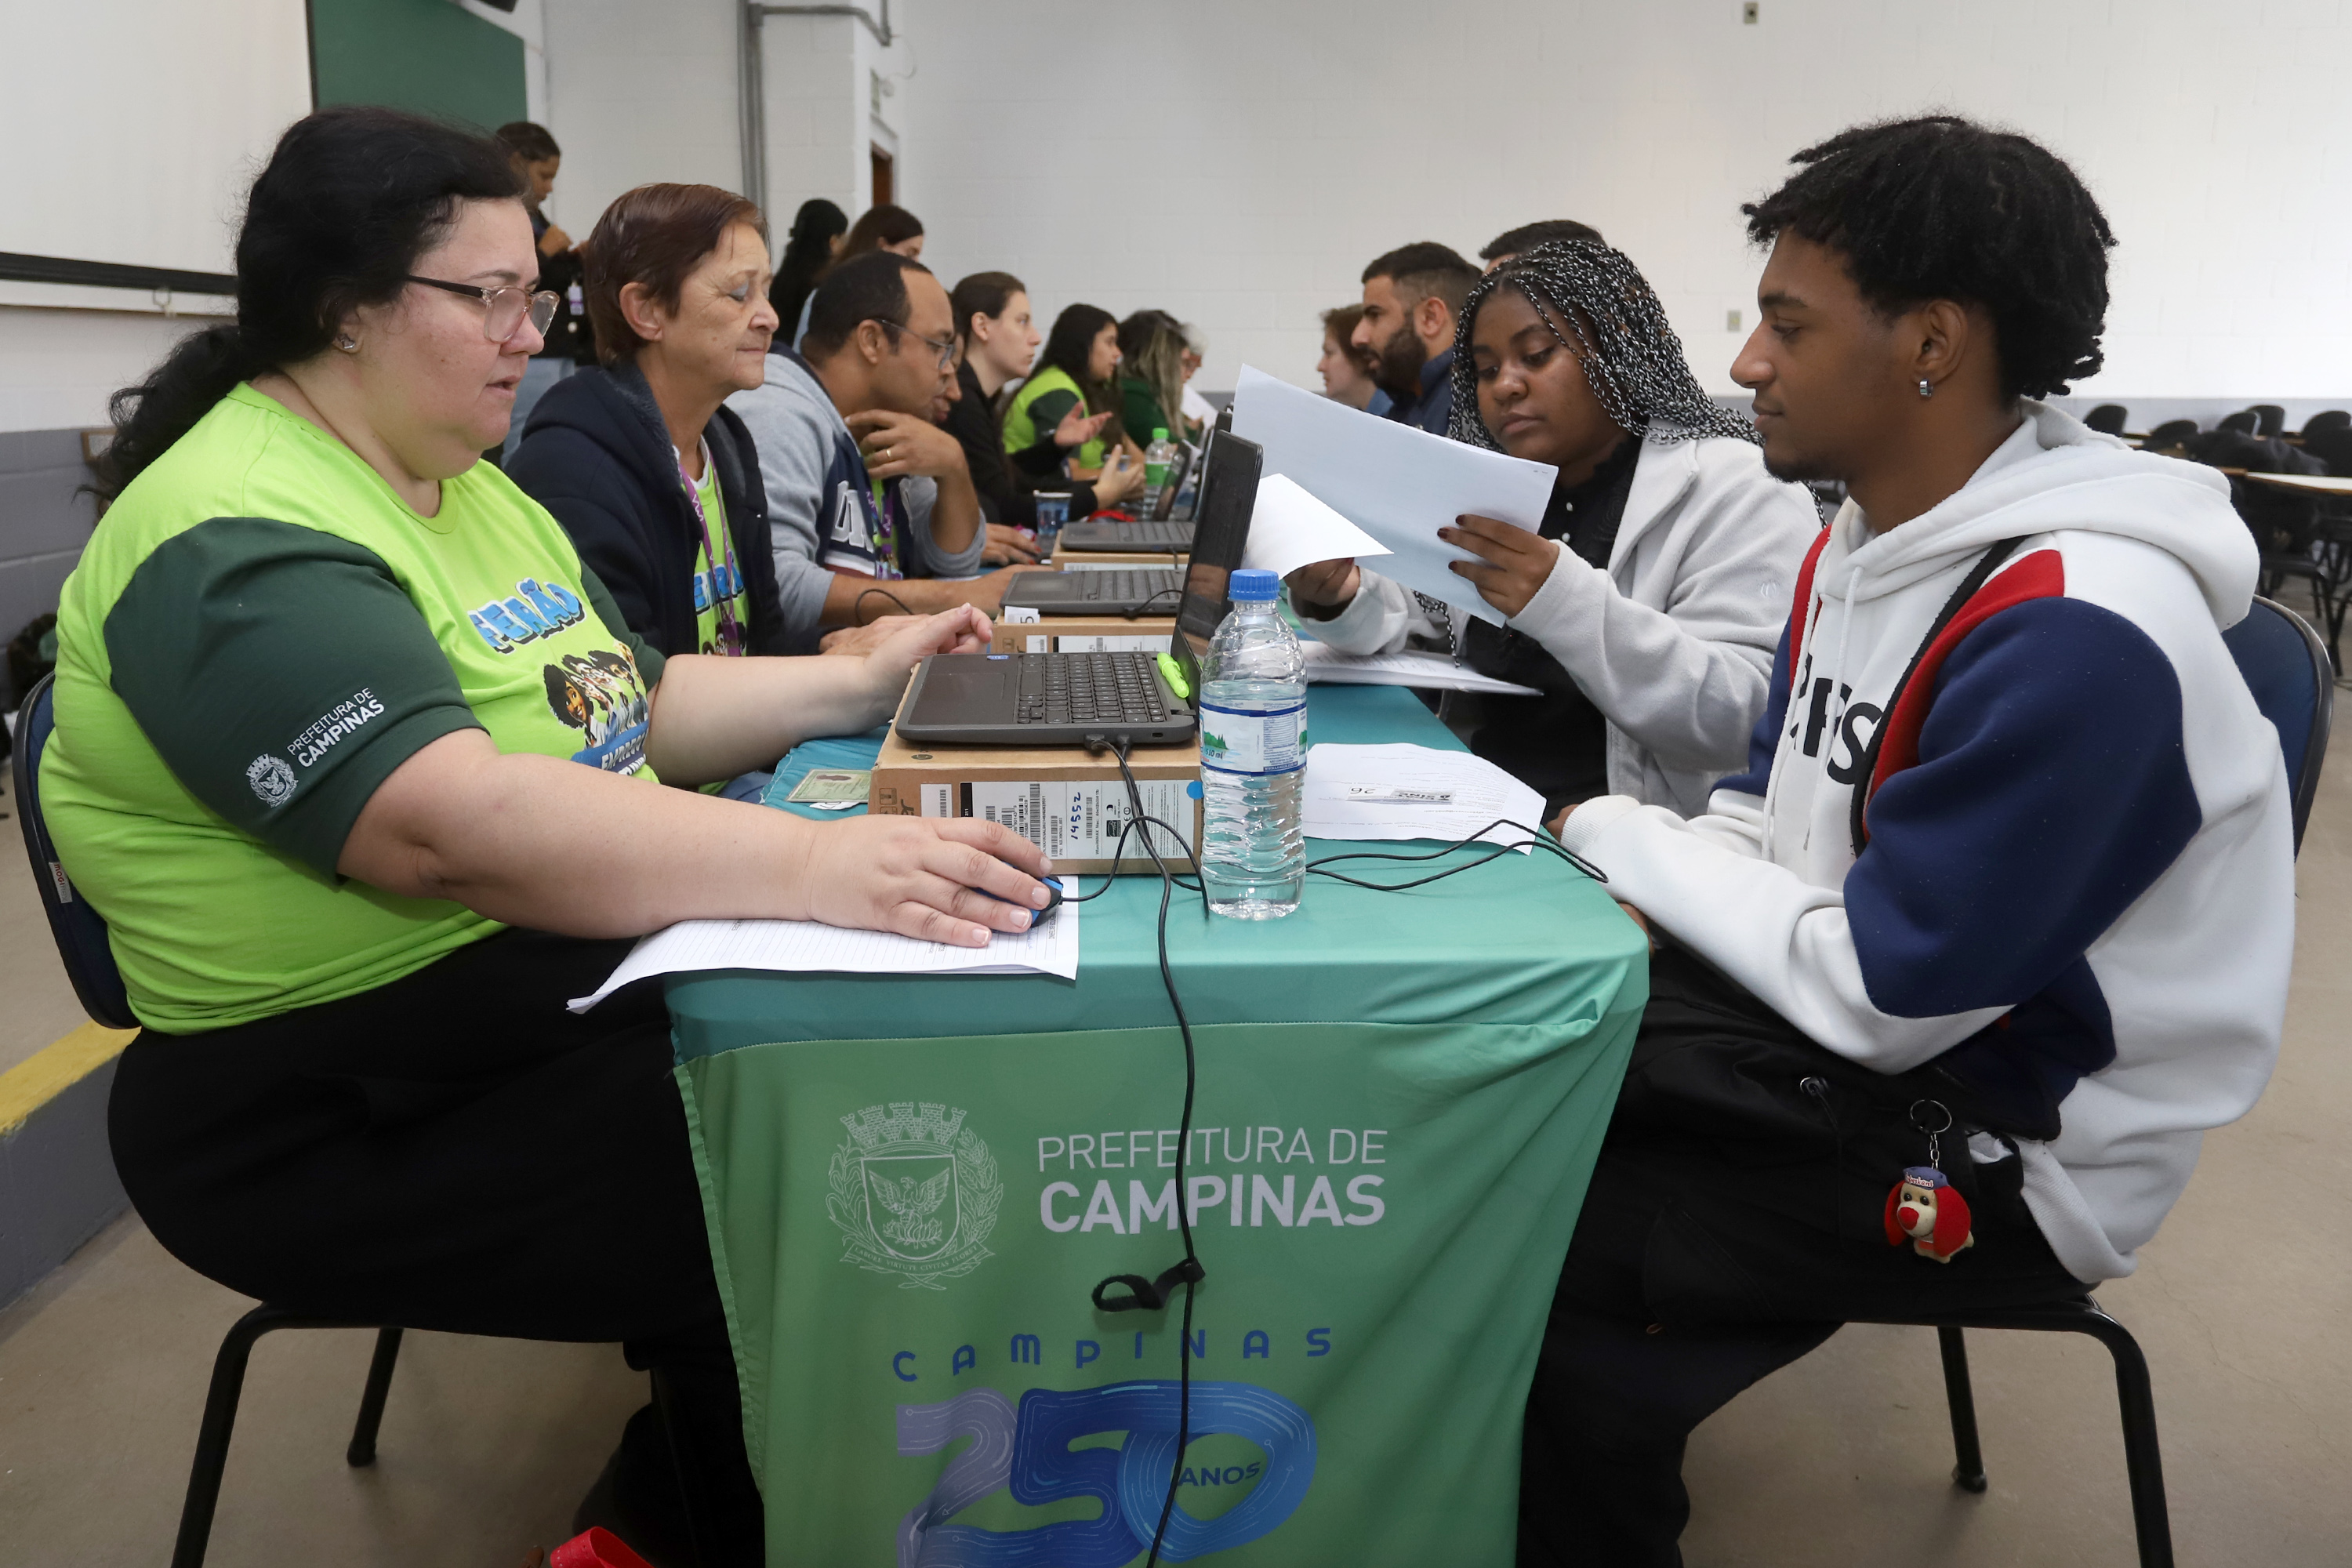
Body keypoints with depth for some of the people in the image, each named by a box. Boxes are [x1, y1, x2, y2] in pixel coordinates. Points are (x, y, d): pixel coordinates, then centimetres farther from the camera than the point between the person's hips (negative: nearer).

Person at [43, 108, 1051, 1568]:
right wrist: (815, 867, -42)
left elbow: (627, 710, 15)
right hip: (358, 1120, -8)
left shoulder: (469, 484, 11)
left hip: (587, 991, 9)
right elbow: (461, 829, -35)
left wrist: (855, 684, 3)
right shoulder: (239, 545, -20)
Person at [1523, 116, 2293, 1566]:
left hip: (1994, 1132, -8)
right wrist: (1642, 897, -8)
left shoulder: (2073, 634, -27)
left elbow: (1879, 993, -25)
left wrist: (1625, 837, -13)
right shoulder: (1865, 543, 3)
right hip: (1843, 1009, 9)